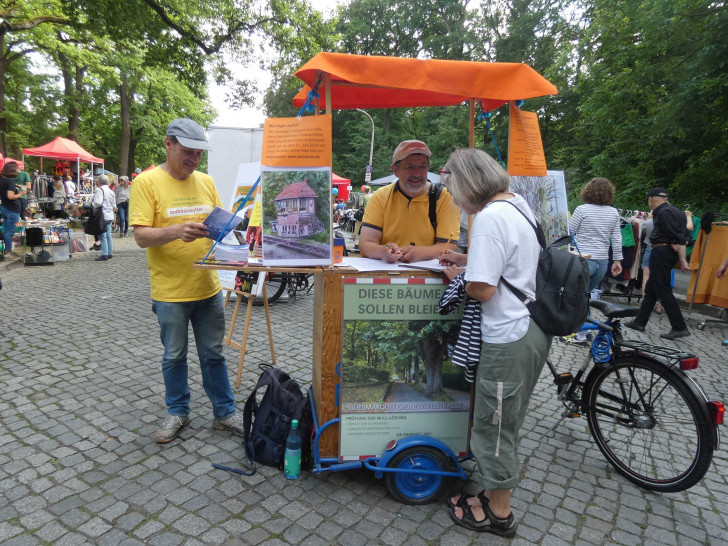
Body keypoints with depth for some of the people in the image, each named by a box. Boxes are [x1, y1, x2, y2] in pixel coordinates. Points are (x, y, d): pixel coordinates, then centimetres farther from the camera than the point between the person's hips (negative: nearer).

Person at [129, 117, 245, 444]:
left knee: (213, 355, 13)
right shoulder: (146, 182, -7)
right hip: (170, 292, -3)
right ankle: (177, 412, 33)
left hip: (208, 287, 4)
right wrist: (177, 230, -31)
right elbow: (141, 236, -13)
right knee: (174, 356, 13)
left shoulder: (206, 181, 7)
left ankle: (224, 412, 26)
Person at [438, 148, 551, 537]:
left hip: (508, 340, -10)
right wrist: (468, 259, 13)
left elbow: (482, 289, -24)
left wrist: (457, 275, -4)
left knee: (494, 425, 8)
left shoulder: (489, 217, -21)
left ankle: (498, 513, 27)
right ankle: (496, 492, 38)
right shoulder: (518, 203, 10)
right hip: (534, 329, 10)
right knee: (506, 423, 21)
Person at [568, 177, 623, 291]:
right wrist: (617, 260, 14)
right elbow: (617, 239, 7)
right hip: (603, 261, 5)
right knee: (590, 292, 18)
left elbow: (568, 233, -4)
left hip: (584, 260, -5)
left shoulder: (581, 210, -9)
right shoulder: (614, 213, 5)